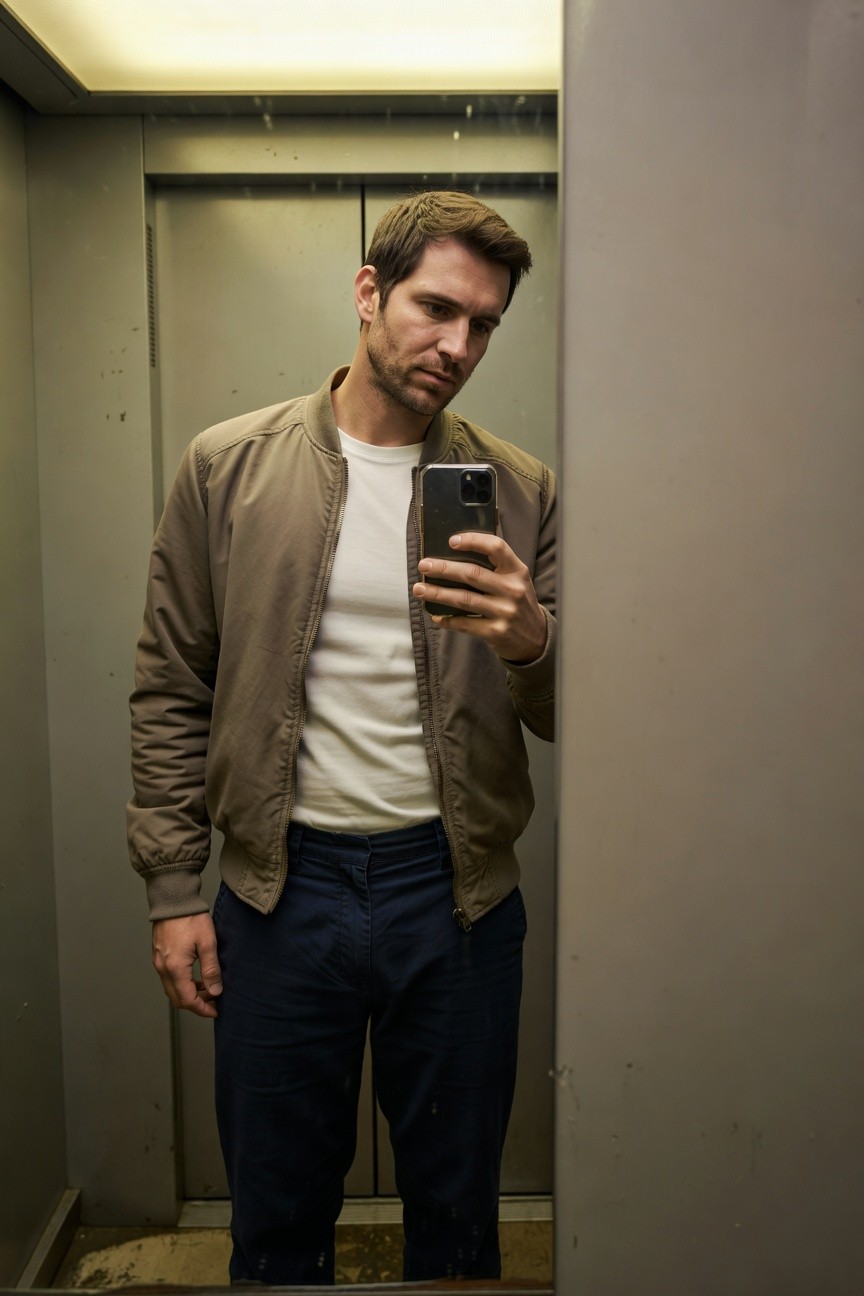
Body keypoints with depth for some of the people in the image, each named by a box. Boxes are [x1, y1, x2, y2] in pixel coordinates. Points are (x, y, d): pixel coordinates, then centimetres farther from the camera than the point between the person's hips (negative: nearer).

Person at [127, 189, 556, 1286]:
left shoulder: (521, 492, 0)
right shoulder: (226, 467, -1)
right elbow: (171, 690, 1)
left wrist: (530, 643, -21)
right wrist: (172, 888, -2)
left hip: (456, 891, 1)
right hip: (280, 885, 0)